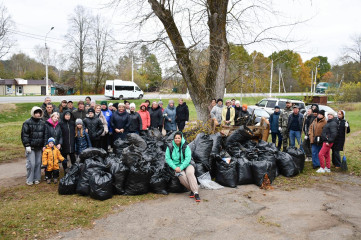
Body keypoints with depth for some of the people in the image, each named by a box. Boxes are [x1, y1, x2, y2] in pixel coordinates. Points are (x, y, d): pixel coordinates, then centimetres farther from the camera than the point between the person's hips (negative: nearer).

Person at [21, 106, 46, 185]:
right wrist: (27, 145, -13)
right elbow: (24, 135, -8)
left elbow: (44, 134, 14)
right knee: (31, 163, -4)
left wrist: (44, 145, 10)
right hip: (31, 147, -4)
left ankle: (37, 178, 19)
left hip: (39, 147, 4)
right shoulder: (27, 123, -5)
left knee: (38, 163, 7)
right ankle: (29, 180, 8)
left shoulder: (42, 123, 9)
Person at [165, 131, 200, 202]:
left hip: (186, 165, 0)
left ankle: (196, 193, -33)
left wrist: (181, 167, -19)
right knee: (182, 176, -32)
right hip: (176, 166, 1)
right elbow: (167, 159, 0)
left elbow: (188, 158, -8)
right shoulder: (170, 148, 5)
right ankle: (192, 190, -15)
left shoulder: (186, 147, 1)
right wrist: (175, 167, -13)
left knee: (190, 173, -33)